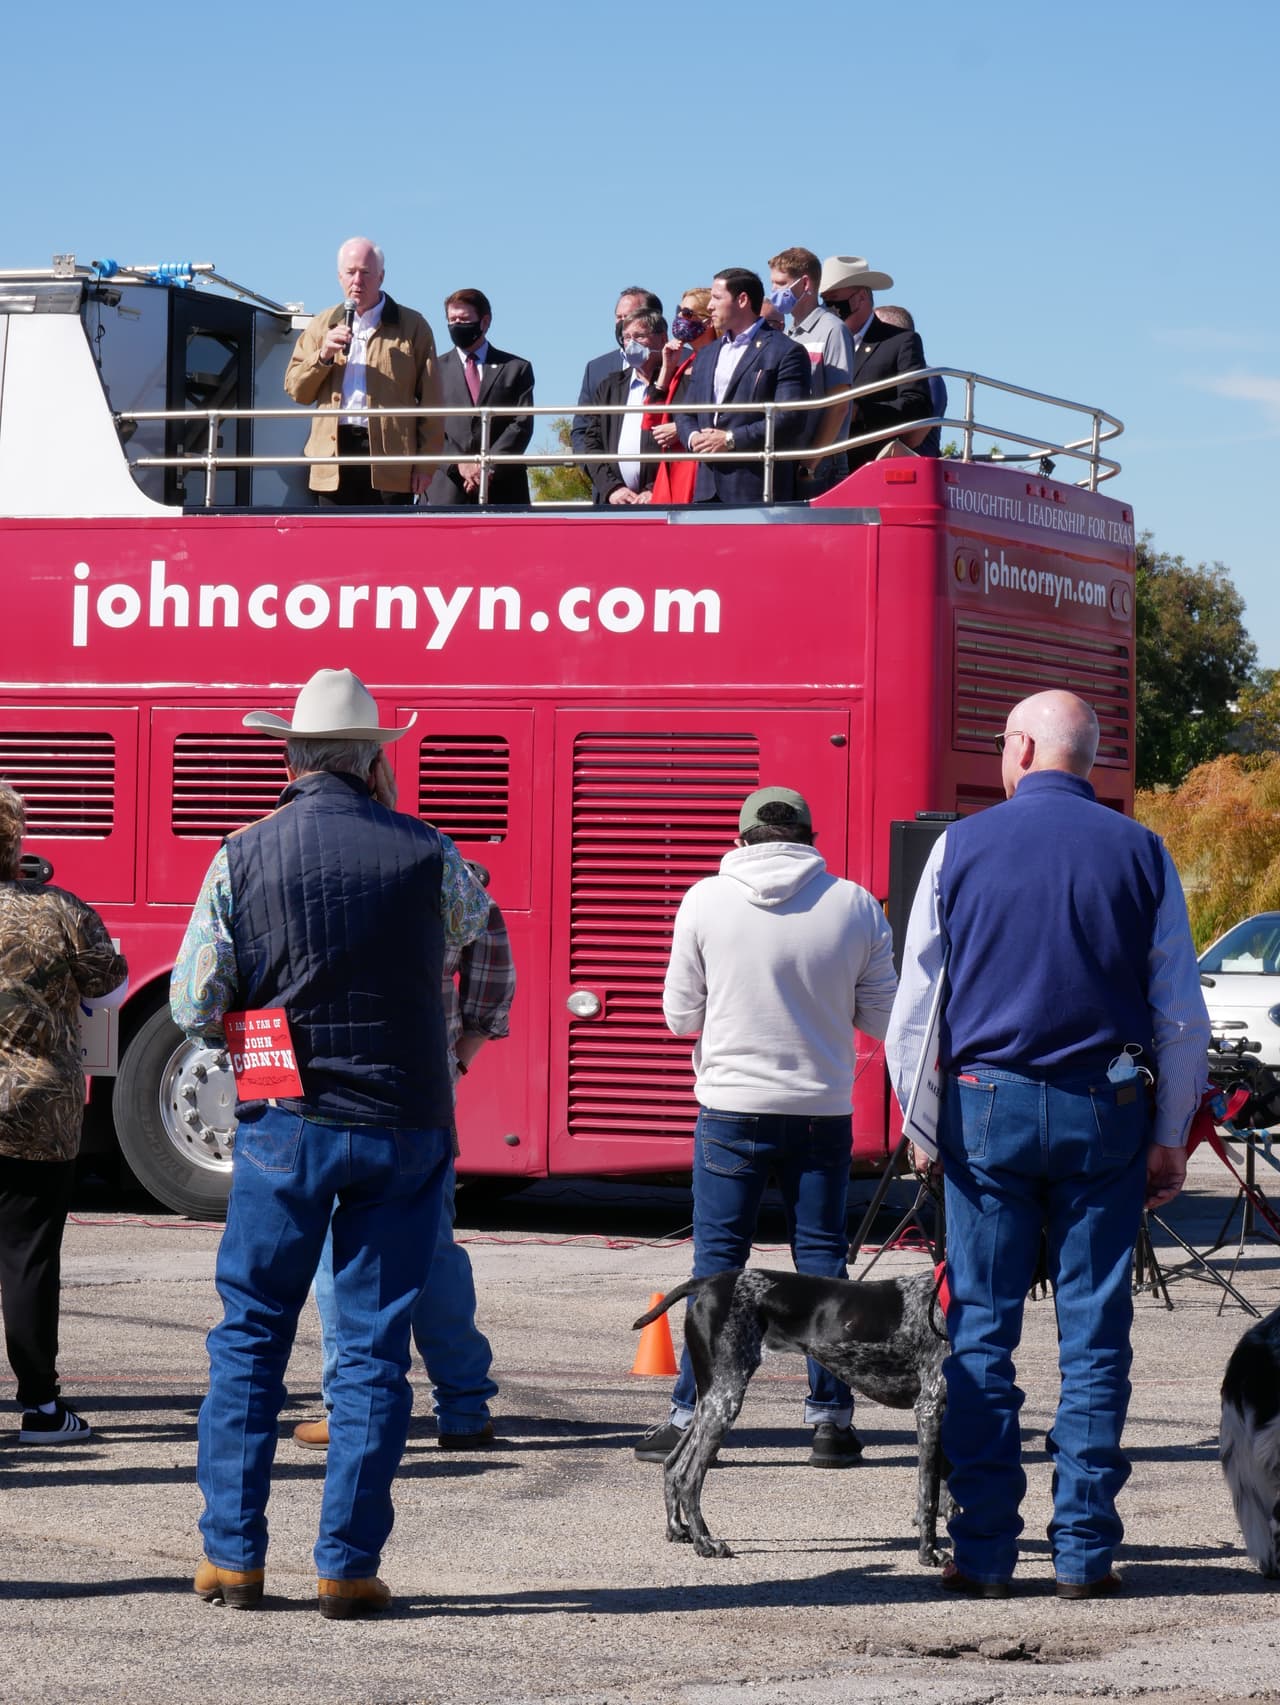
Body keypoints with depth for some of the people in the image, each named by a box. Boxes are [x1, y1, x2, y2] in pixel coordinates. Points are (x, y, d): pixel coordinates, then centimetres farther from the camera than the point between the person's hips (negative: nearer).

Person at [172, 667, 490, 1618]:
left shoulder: (242, 859, -4)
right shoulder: (424, 853, -4)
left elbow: (193, 1008, -1)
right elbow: (471, 921, 19)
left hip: (285, 1123, 0)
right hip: (405, 1127, 0)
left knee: (250, 1335, 11)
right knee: (375, 1346, 5)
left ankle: (232, 1554, 9)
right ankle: (348, 1566, 2)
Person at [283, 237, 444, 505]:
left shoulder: (411, 327, 7)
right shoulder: (323, 326, 17)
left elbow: (429, 400, 3)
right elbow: (295, 390, 13)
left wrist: (425, 463, -4)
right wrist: (323, 355, -5)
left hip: (391, 456, -3)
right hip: (335, 459, 3)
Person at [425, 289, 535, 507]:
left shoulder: (516, 368, 14)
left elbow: (522, 424, 4)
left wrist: (489, 465, -9)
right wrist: (459, 464, -10)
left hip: (503, 490, 0)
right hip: (448, 491, 0)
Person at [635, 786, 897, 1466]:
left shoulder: (706, 901, -5)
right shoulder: (855, 906, -3)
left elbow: (681, 1015, 2)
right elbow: (881, 1017, 2)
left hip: (730, 1109, -1)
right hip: (823, 1113, 1)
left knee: (716, 1263, 4)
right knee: (821, 1263, 9)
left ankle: (690, 1416, 5)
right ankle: (831, 1422, 11)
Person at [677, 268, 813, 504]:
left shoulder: (785, 352, -1)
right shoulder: (707, 355, 23)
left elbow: (791, 420, -11)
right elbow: (685, 414, 23)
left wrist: (731, 440, -14)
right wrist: (693, 437, -1)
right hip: (707, 489, 7)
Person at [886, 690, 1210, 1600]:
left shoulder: (961, 847, 1)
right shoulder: (1141, 853, 3)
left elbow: (914, 1008, 4)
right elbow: (1182, 1017, 3)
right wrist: (1171, 1139, 10)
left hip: (986, 1107, 0)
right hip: (1103, 1114, 0)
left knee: (981, 1333, 4)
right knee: (1095, 1334, 4)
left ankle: (984, 1551, 4)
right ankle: (1085, 1550, 3)